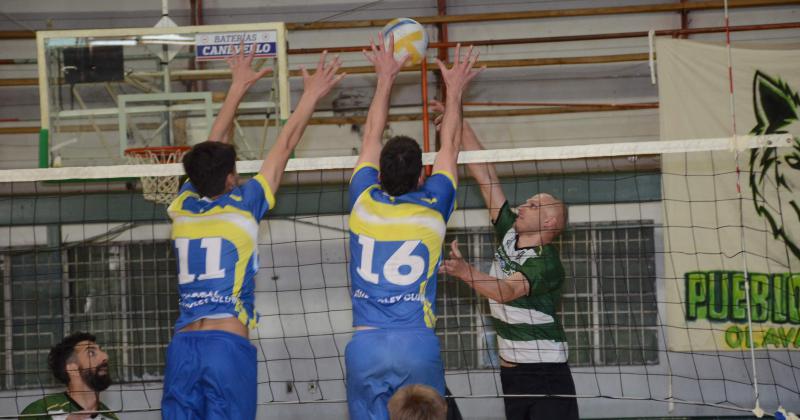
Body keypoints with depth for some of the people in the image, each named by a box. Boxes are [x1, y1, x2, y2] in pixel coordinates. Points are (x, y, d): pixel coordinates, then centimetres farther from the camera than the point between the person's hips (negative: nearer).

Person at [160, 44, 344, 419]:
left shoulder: (183, 208, 12)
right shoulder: (243, 207, 2)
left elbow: (211, 148, 26)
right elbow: (284, 147, 12)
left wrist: (238, 87, 38)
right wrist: (311, 95, 23)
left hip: (183, 346, 4)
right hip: (229, 345, -4)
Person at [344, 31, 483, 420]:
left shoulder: (364, 203, 4)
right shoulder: (433, 209, 2)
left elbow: (371, 138, 20)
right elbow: (449, 147, 19)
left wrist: (385, 78, 32)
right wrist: (454, 91, 33)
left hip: (364, 346, 1)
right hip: (417, 344, -1)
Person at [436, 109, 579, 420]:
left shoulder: (546, 262, -13)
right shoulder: (509, 235, 7)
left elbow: (506, 291, -32)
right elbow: (483, 173, 6)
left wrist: (464, 271, -48)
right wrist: (458, 123, 4)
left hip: (545, 374, -7)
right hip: (511, 371, 7)